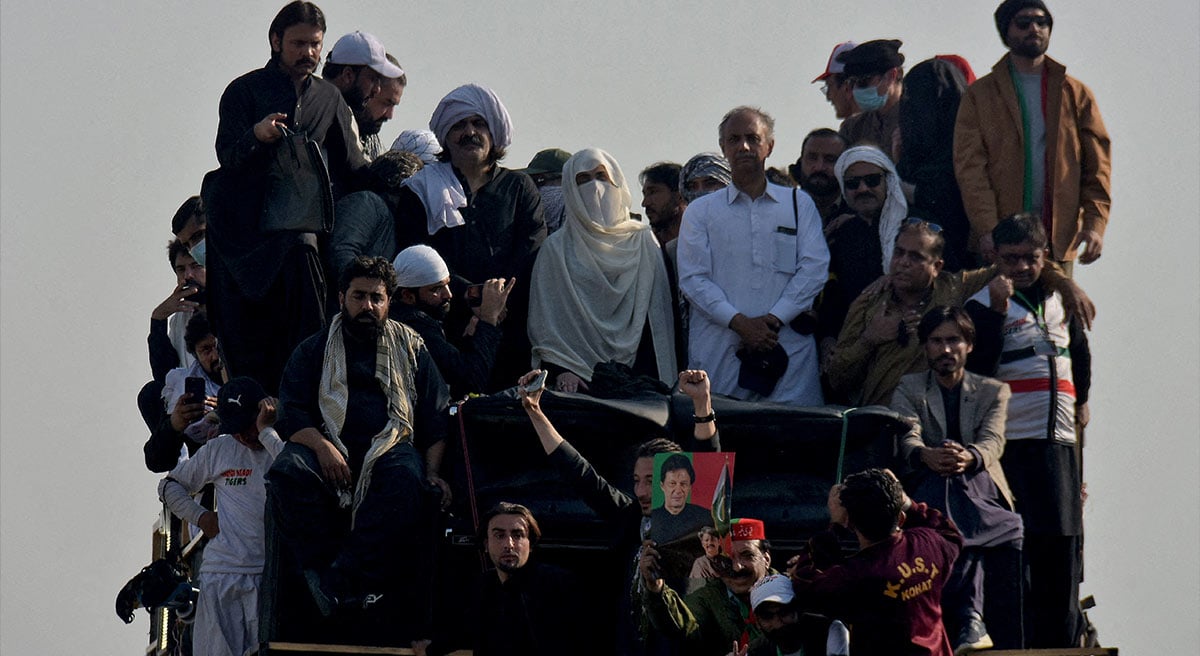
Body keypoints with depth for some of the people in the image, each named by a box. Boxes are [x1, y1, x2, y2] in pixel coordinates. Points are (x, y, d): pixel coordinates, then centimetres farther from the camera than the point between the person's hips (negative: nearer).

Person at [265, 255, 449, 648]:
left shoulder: (411, 348, 22)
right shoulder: (315, 350, 19)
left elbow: (436, 417, 15)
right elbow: (290, 412, 7)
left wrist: (433, 471, -2)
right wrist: (321, 446, -14)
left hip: (390, 446, 0)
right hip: (330, 449, 0)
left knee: (406, 478, -38)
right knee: (287, 472, -35)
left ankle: (341, 580, -44)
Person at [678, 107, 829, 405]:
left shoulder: (799, 204, 16)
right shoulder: (701, 212, 14)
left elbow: (814, 268, 5)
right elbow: (693, 279, 3)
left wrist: (773, 319, -8)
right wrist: (739, 322, -11)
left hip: (787, 345, 0)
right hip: (719, 353, 0)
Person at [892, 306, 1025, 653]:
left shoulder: (993, 391, 19)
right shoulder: (908, 389, 19)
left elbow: (993, 441, -2)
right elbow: (907, 437, -3)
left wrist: (969, 458, -29)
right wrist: (925, 456, -30)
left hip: (980, 483, 0)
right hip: (928, 487, 0)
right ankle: (969, 617, -52)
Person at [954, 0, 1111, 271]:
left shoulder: (1077, 95, 13)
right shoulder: (981, 94, 8)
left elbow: (1097, 165, 8)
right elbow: (969, 165, -2)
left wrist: (1095, 224, -8)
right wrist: (986, 228, -15)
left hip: (1059, 242, 1)